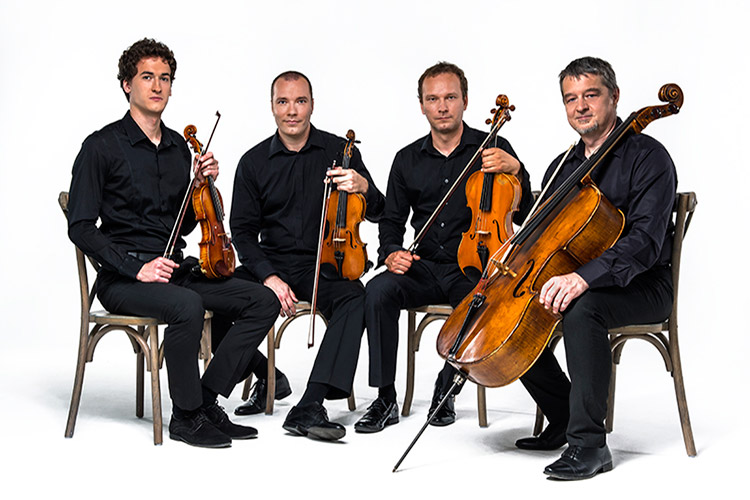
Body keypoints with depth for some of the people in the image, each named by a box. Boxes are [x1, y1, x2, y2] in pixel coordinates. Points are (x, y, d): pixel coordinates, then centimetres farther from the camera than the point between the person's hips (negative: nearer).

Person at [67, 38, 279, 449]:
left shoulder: (178, 147, 15)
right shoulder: (102, 146, -5)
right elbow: (80, 226, -9)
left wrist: (201, 185, 2)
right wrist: (136, 267, -20)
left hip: (177, 268, 7)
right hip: (122, 279, -7)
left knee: (262, 301, -9)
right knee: (187, 305, -36)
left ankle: (206, 399, -6)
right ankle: (186, 416, -16)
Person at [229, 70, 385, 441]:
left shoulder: (340, 152, 4)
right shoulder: (253, 163, 7)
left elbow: (378, 214, 0)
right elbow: (243, 231, 3)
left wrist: (363, 187, -24)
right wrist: (268, 276, -15)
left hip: (326, 266, -1)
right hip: (270, 265, 2)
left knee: (354, 299, -34)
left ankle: (309, 406, -37)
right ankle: (269, 378, 2)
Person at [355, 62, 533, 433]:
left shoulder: (491, 149, 2)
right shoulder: (408, 159, 11)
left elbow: (523, 214, -5)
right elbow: (392, 219, 19)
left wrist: (515, 170, -22)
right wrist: (391, 252, -2)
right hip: (424, 268, 3)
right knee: (379, 291, -26)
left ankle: (445, 389, -7)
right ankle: (385, 399, -15)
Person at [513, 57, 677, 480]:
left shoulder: (648, 157, -10)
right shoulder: (563, 167, 14)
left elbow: (645, 242, -24)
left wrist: (584, 277, -38)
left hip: (642, 286, -7)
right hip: (573, 280, 8)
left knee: (581, 308, -37)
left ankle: (589, 444, -30)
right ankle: (565, 418, 3)